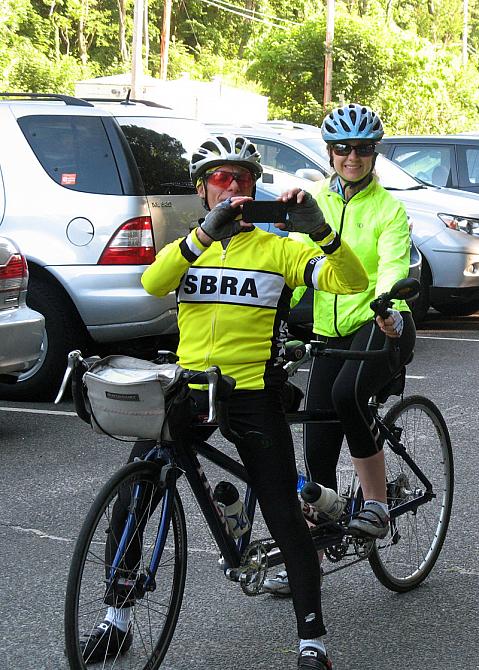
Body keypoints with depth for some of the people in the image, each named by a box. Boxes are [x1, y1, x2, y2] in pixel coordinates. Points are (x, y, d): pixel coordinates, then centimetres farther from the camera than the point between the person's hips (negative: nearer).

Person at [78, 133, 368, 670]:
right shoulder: (186, 247, 11)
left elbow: (351, 281, -10)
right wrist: (206, 233, -27)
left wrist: (320, 231, -28)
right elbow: (153, 283, -13)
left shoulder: (276, 248, 3)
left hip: (252, 393, -3)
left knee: (284, 517, -5)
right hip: (186, 389, 3)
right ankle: (116, 619, 17)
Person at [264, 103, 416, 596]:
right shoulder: (316, 201, 7)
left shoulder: (388, 207, -5)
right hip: (331, 332, 5)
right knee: (317, 449, 2)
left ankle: (377, 504, -16)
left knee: (348, 392, -35)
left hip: (381, 325, -4)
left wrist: (389, 308, -40)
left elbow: (393, 266, -19)